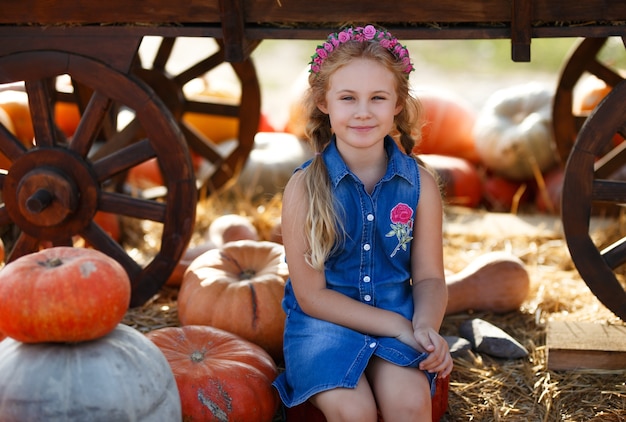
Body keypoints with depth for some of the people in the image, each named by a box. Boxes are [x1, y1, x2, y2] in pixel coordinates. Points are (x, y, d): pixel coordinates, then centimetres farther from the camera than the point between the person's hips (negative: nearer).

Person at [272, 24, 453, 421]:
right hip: (325, 320, -2)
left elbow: (429, 278, 2)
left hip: (399, 317, 2)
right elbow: (311, 295, -9)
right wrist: (397, 326, -16)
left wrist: (425, 325, -21)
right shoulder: (305, 187, -10)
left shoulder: (420, 183, -3)